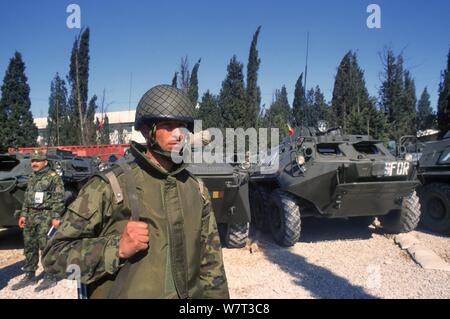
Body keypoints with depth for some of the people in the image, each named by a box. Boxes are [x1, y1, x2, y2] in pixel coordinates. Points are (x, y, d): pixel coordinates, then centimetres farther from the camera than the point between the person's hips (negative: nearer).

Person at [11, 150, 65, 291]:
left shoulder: (54, 177, -8)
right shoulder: (32, 178, 16)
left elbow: (58, 199, -14)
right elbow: (26, 198, 22)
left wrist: (56, 217, -19)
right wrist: (23, 215, 15)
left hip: (45, 216, -8)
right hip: (31, 216, 8)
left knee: (46, 247, -4)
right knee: (29, 247, 13)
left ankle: (49, 278, 5)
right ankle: (30, 276, 25)